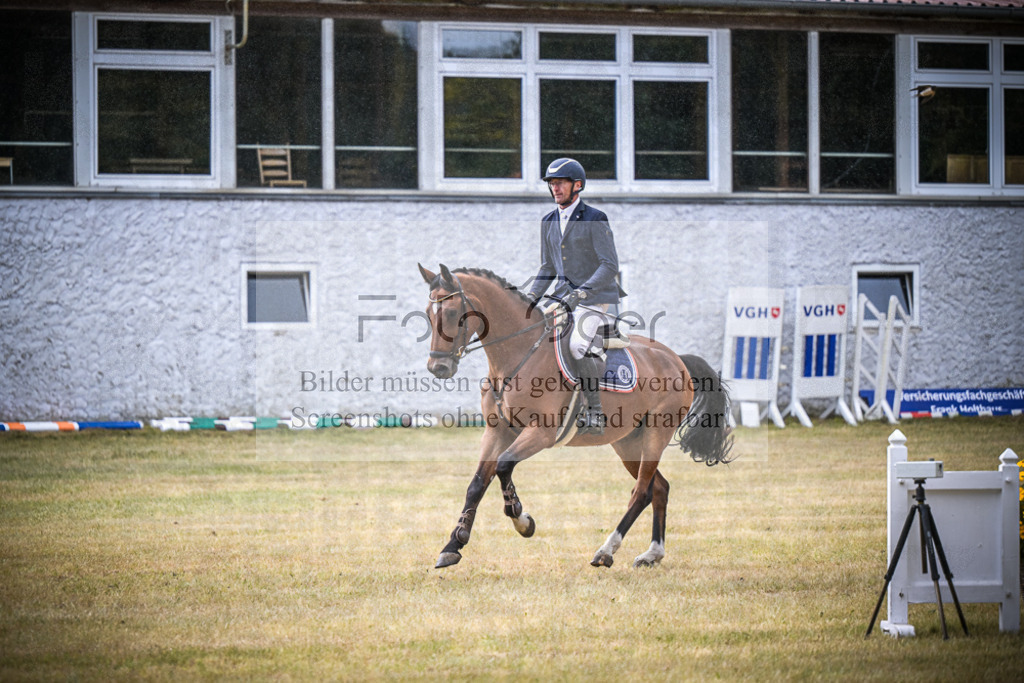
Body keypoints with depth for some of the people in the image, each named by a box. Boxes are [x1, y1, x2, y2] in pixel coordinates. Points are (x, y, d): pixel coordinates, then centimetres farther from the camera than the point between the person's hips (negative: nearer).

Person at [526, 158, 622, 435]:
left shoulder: (594, 219, -9)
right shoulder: (548, 222, 12)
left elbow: (610, 266, -15)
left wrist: (580, 294, -25)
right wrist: (531, 298, 6)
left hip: (596, 300, -7)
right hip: (563, 298, 7)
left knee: (580, 344, -31)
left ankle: (595, 412, -22)